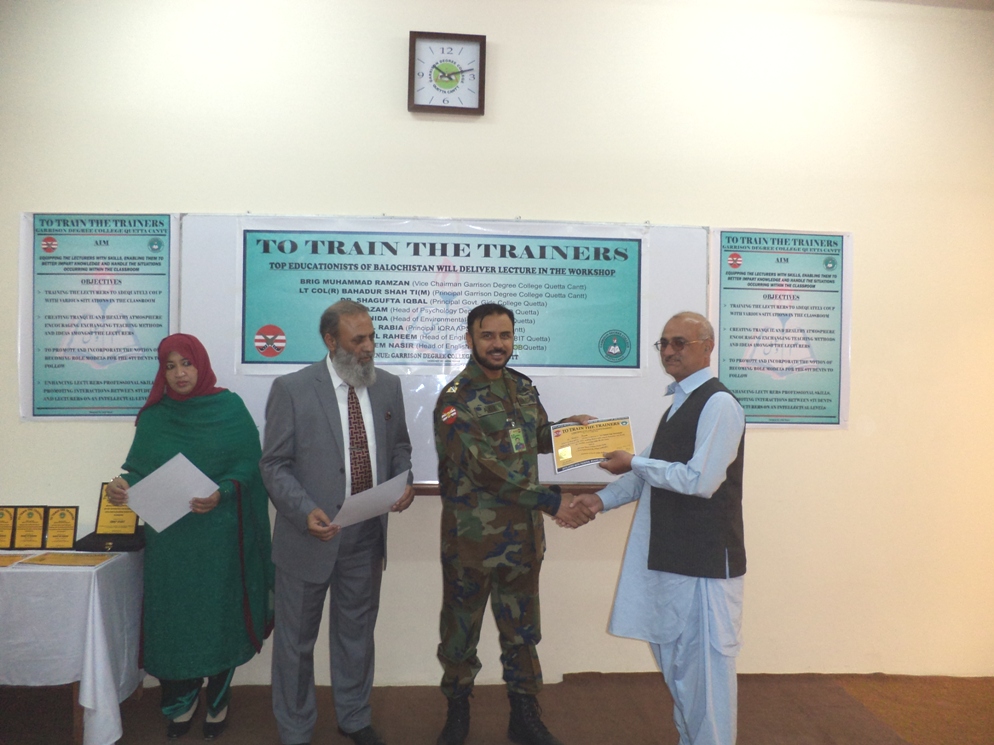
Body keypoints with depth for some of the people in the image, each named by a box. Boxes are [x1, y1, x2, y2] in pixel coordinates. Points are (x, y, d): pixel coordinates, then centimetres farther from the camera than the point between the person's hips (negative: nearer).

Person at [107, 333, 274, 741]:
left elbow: (247, 465, -7)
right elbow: (140, 470, 4)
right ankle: (180, 703, 26)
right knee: (172, 616, 7)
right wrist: (124, 485, -17)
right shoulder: (154, 416, 7)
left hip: (218, 536, -2)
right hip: (167, 537, 3)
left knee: (217, 615, 5)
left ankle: (217, 703, 23)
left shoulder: (229, 408, -3)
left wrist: (221, 494, -24)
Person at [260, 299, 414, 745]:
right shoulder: (291, 389, -11)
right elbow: (275, 465, -9)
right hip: (310, 535, -3)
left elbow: (399, 446, 13)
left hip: (367, 536, 4)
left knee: (356, 633, 20)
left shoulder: (388, 386, 2)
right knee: (296, 640, 14)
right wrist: (304, 511, -24)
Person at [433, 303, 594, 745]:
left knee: (522, 627, 16)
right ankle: (457, 708, 35)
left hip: (523, 534, 5)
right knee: (461, 626, 13)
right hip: (472, 537, -5)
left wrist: (566, 426, -1)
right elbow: (486, 469, -23)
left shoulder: (523, 387, 6)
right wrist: (551, 502, -25)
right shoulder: (454, 399, -14)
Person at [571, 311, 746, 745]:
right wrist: (603, 500, 7)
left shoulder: (718, 404, -15)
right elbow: (656, 472, 17)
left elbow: (701, 479, -23)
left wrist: (633, 464, -14)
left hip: (706, 559, -9)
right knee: (675, 659, 20)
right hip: (671, 556, 9)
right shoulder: (679, 403, 14)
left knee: (707, 664, 3)